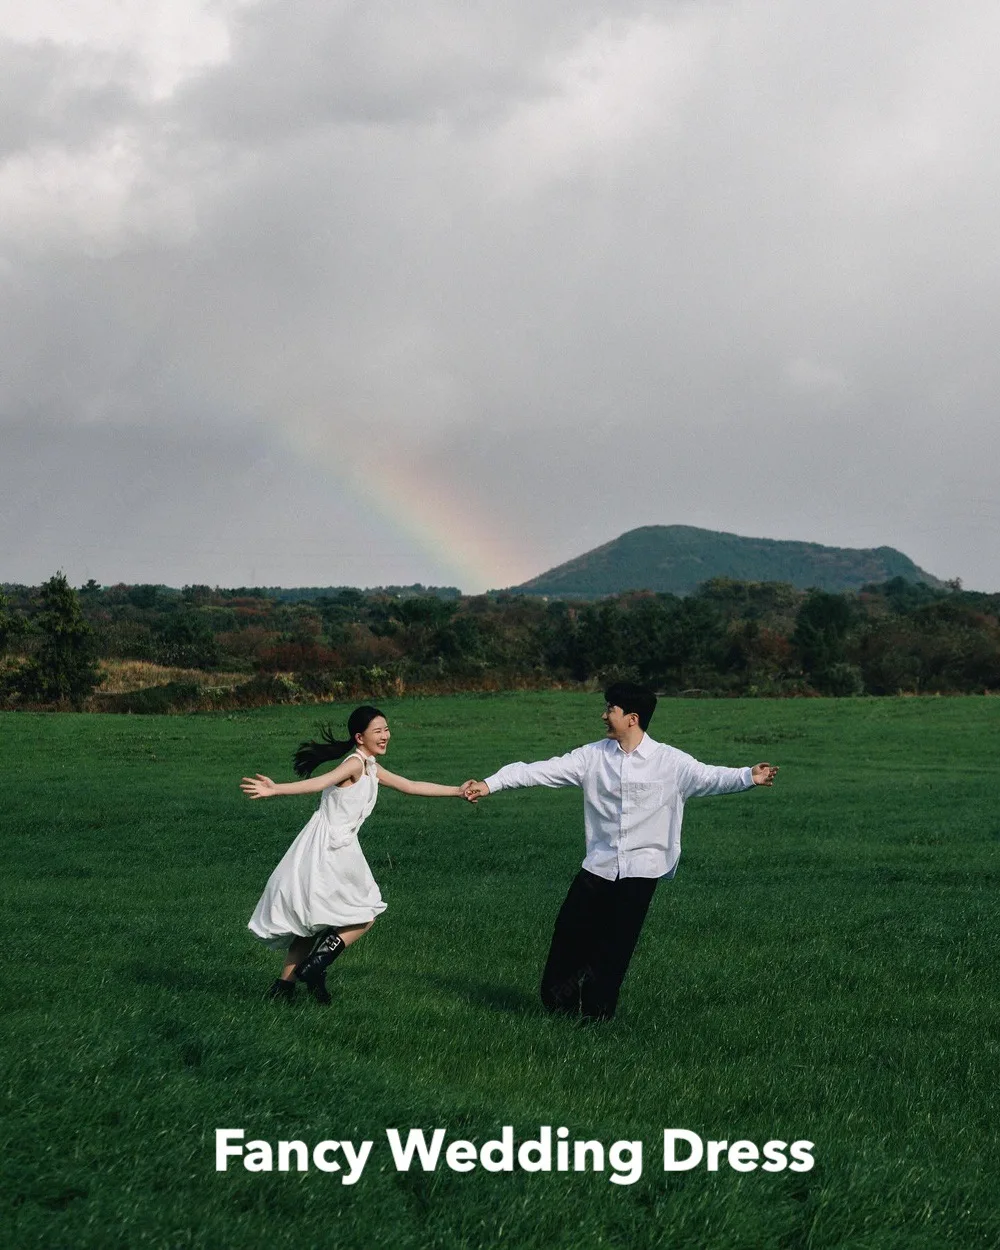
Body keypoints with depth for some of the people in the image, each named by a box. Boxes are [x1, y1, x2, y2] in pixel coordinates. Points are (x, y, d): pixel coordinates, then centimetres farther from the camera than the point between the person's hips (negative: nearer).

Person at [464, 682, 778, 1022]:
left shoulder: (669, 761, -6)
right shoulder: (593, 756, 2)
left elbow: (710, 777, -17)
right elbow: (542, 770, 0)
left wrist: (749, 777, -37)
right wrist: (490, 784, -6)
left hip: (641, 869, -3)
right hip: (599, 864, 3)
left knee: (616, 946, 0)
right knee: (570, 933, 2)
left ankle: (596, 1014, 15)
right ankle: (557, 1003, 22)